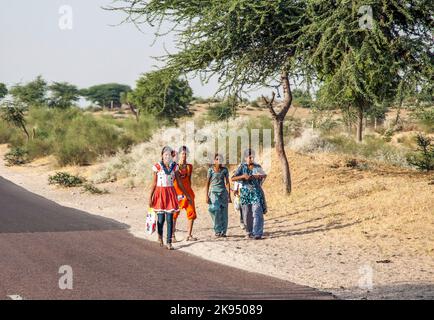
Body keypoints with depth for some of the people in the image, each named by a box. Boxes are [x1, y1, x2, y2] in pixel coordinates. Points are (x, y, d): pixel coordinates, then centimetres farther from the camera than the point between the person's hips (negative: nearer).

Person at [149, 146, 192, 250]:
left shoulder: (174, 167, 6)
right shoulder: (157, 167, -2)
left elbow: (179, 182, 12)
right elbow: (154, 183, 0)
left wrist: (186, 194, 13)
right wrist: (150, 197, -4)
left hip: (170, 193, 2)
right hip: (160, 192, -2)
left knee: (169, 218, -3)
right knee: (161, 218, 0)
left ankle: (169, 242, 1)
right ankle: (160, 236, 30)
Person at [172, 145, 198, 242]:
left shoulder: (189, 167, 9)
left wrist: (189, 191, 15)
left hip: (187, 192, 4)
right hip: (176, 191, -4)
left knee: (192, 213, 0)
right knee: (174, 214, -3)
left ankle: (189, 235, 8)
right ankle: (172, 235, 3)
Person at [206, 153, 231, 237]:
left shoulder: (224, 170, 5)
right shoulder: (211, 169, 0)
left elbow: (227, 182, 9)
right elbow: (208, 183, 3)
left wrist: (229, 196, 5)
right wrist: (207, 195, -3)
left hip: (223, 192, 2)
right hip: (213, 191, -2)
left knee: (223, 212, -1)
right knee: (216, 211, -14)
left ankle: (223, 231, 8)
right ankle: (217, 231, -6)